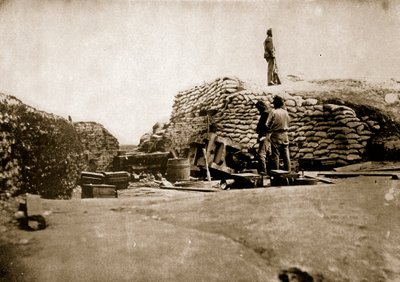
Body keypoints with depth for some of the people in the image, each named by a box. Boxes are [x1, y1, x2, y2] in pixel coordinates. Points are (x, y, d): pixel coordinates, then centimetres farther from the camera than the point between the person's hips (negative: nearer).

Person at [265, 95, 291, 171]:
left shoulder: (273, 112, -12)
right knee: (286, 155, 9)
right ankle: (288, 171, 13)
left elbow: (268, 125, -10)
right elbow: (288, 121, 13)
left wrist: (270, 129, 9)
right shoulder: (285, 112, 2)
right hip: (285, 135, 5)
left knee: (275, 155, 1)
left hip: (276, 135, -5)